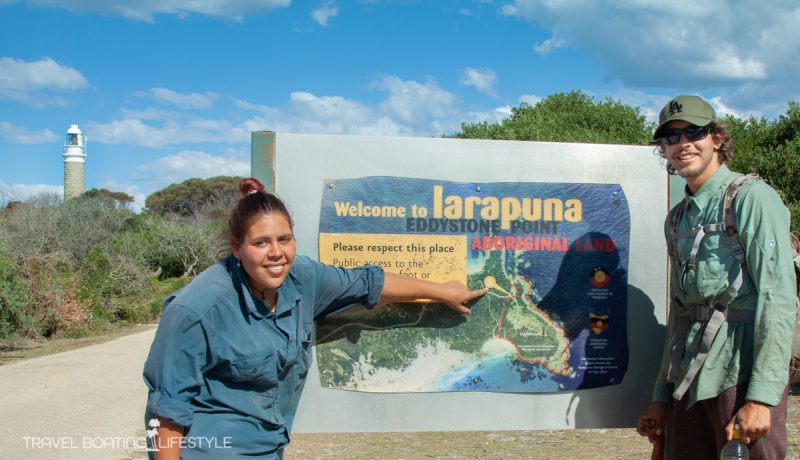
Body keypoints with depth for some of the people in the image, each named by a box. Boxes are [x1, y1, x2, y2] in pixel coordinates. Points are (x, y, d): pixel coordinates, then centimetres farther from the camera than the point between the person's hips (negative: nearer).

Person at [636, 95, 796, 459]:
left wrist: (761, 396, -18)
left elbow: (778, 298, -13)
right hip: (691, 380, 7)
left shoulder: (752, 198, -5)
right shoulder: (678, 218, 17)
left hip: (742, 372, -7)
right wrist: (662, 396, 18)